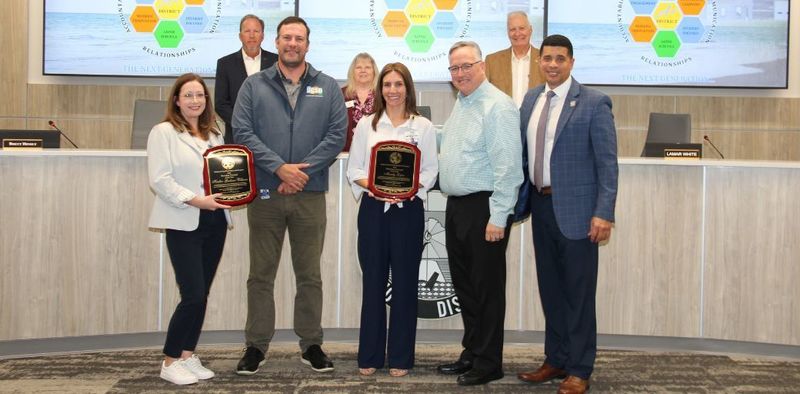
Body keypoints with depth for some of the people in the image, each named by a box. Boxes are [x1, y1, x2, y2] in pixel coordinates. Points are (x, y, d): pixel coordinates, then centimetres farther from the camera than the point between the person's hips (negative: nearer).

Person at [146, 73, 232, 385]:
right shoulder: (163, 132, -5)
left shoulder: (215, 134, 15)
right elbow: (160, 180, -13)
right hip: (183, 224, -6)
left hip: (215, 222, 6)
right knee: (193, 295, -10)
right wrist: (196, 200, -20)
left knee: (202, 294, 9)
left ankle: (188, 356, 20)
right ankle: (170, 363, 3)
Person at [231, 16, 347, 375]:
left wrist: (303, 170, -12)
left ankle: (311, 345, 18)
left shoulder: (328, 88, 8)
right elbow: (242, 133, -5)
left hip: (310, 194, 1)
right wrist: (280, 168, -15)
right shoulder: (254, 86, 5)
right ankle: (256, 346, 14)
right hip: (264, 193, 0)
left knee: (310, 275, 7)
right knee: (261, 274, 5)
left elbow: (336, 135, -1)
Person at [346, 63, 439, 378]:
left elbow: (431, 170, 2)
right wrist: (370, 186, -13)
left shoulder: (423, 126, 4)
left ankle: (400, 357, 13)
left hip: (409, 209, -1)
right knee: (373, 281, 4)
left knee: (404, 282, 4)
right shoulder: (366, 124, 7)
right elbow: (353, 168, 6)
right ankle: (369, 355, 14)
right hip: (373, 208, 1)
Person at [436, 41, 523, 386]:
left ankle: (488, 363, 10)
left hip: (483, 209, -9)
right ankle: (471, 353, 27)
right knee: (464, 284, 15)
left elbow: (507, 167, -19)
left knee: (486, 288, 0)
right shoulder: (461, 104, 15)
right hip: (456, 206, 9)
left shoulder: (497, 106, -14)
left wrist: (498, 217, -21)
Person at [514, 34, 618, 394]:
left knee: (578, 292, 3)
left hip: (575, 209, -6)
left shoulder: (594, 104, -8)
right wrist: (518, 199, 9)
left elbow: (607, 163, -11)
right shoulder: (531, 100, 9)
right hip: (540, 204, 6)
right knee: (550, 288, 14)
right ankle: (556, 360, 28)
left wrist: (604, 213, -17)